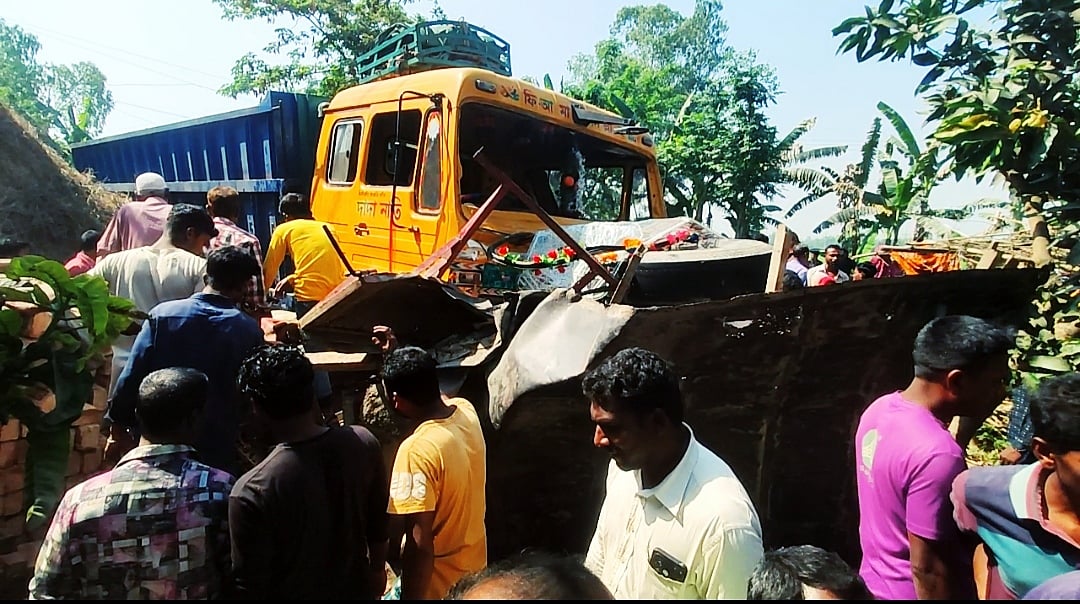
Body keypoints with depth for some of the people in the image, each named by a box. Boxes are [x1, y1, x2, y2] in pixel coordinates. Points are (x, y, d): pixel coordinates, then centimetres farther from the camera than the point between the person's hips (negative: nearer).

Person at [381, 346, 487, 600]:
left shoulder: (417, 450, -32)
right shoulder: (466, 410, -11)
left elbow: (419, 543, -30)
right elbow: (431, 395, 14)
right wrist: (396, 354, 18)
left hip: (439, 584, -7)